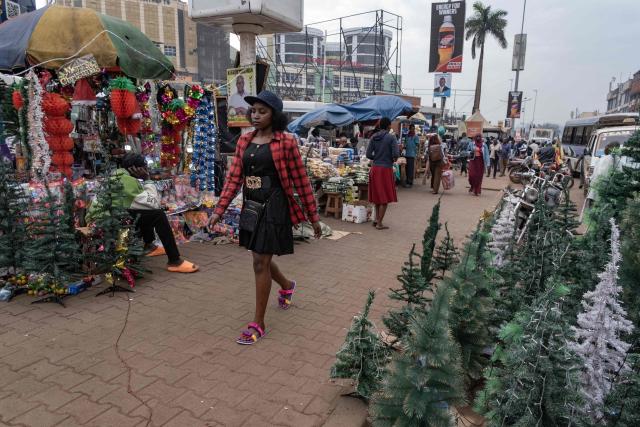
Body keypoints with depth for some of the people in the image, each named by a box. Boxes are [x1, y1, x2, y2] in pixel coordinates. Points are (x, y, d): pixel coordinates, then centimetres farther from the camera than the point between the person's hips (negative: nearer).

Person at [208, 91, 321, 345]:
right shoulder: (244, 141, 7)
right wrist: (219, 210, 0)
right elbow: (234, 178, 6)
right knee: (261, 258, 18)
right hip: (251, 207, 6)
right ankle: (286, 285, 50)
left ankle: (258, 323, 11)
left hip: (273, 208, -6)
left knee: (261, 263, -4)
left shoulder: (285, 142, -9)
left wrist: (313, 216, -4)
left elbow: (300, 180, -7)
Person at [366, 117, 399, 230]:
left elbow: (368, 154, 1)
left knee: (377, 195, 17)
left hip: (375, 169, 5)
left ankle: (377, 219, 24)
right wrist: (394, 159, 5)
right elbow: (395, 154, -16)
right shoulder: (391, 137, -9)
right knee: (385, 197, 2)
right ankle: (379, 223, 3)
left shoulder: (373, 137, 4)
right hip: (386, 169, -5)